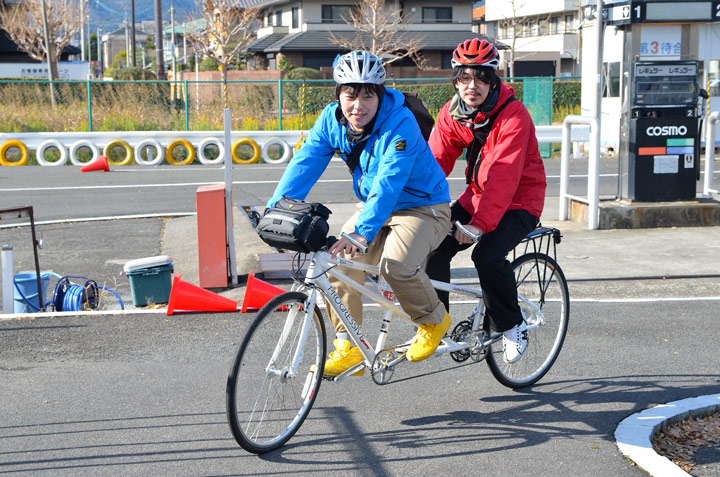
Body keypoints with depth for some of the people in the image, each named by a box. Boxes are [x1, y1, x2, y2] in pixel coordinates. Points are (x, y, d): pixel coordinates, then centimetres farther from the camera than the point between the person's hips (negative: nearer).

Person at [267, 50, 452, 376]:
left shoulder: (400, 123, -28)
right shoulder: (331, 119, -9)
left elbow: (388, 184, -37)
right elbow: (305, 163, -14)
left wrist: (362, 231, -49)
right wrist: (276, 210, -28)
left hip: (421, 207, -6)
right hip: (373, 208, 6)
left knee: (395, 264, -31)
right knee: (339, 260, -14)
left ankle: (433, 320, -1)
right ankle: (347, 349, 0)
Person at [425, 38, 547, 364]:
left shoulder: (513, 115, -22)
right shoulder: (451, 114, -3)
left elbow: (503, 176, -31)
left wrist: (479, 223, -40)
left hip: (519, 203, -6)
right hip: (477, 196, 6)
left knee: (488, 256, -29)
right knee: (433, 246, -12)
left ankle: (513, 327, -5)